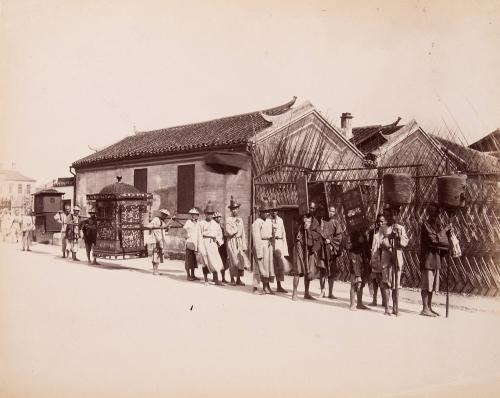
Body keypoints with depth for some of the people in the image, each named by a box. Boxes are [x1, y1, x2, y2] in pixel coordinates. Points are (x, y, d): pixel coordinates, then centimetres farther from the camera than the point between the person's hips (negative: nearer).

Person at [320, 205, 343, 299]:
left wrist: (330, 241, -9)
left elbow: (339, 236, 2)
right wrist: (325, 239, -12)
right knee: (322, 270, -2)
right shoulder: (322, 221, 9)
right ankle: (322, 291, 5)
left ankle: (330, 293, 6)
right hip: (323, 248, 0)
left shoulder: (336, 223, 8)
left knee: (331, 271, 1)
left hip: (331, 248, 0)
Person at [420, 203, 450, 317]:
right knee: (426, 284, -5)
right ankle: (425, 309, 0)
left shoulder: (438, 224, 15)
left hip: (436, 257, 8)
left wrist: (448, 231, -3)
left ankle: (429, 307, 18)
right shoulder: (426, 224, -8)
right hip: (428, 256, -8)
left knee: (432, 284, 11)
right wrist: (444, 230, -11)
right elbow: (433, 239, -18)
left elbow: (442, 238, 14)